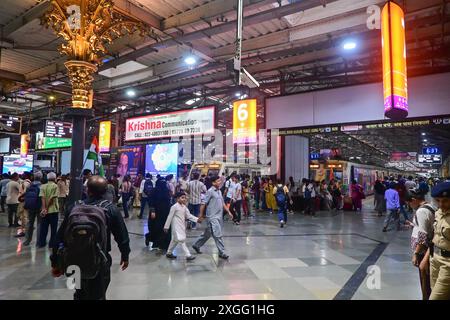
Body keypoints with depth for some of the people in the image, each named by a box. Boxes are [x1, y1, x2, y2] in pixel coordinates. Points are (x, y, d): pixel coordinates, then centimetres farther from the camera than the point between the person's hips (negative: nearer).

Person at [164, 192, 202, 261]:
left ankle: (169, 253, 33)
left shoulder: (184, 207, 6)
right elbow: (170, 217, -10)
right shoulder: (174, 207, -14)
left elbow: (189, 215, 4)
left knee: (175, 240, 18)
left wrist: (196, 219, -9)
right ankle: (188, 255, -11)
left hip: (182, 226, 8)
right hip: (176, 227, -8)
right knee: (181, 240, -11)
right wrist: (166, 227, -7)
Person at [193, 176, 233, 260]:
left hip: (219, 216, 8)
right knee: (218, 235, -6)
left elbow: (223, 203, 18)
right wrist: (201, 215, -10)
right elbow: (204, 204, -11)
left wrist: (228, 212, 11)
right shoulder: (210, 191, -12)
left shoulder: (219, 191, 13)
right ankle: (222, 252, 3)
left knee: (207, 234, 18)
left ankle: (196, 245, 33)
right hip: (212, 217, -8)